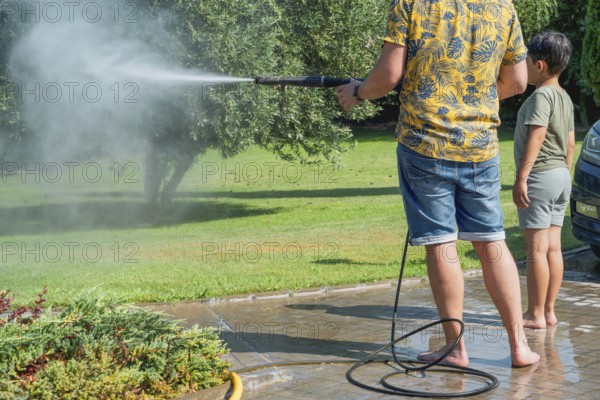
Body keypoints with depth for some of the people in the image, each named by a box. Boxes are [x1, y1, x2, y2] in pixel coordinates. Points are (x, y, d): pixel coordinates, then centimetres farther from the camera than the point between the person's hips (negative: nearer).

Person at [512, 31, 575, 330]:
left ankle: (535, 315, -1)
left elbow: (536, 138, -21)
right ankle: (549, 311, 15)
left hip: (540, 175, -9)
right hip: (561, 176, 9)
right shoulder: (565, 98, 15)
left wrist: (521, 177, -22)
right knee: (553, 248, 10)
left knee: (536, 249, -5)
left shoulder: (541, 96, -13)